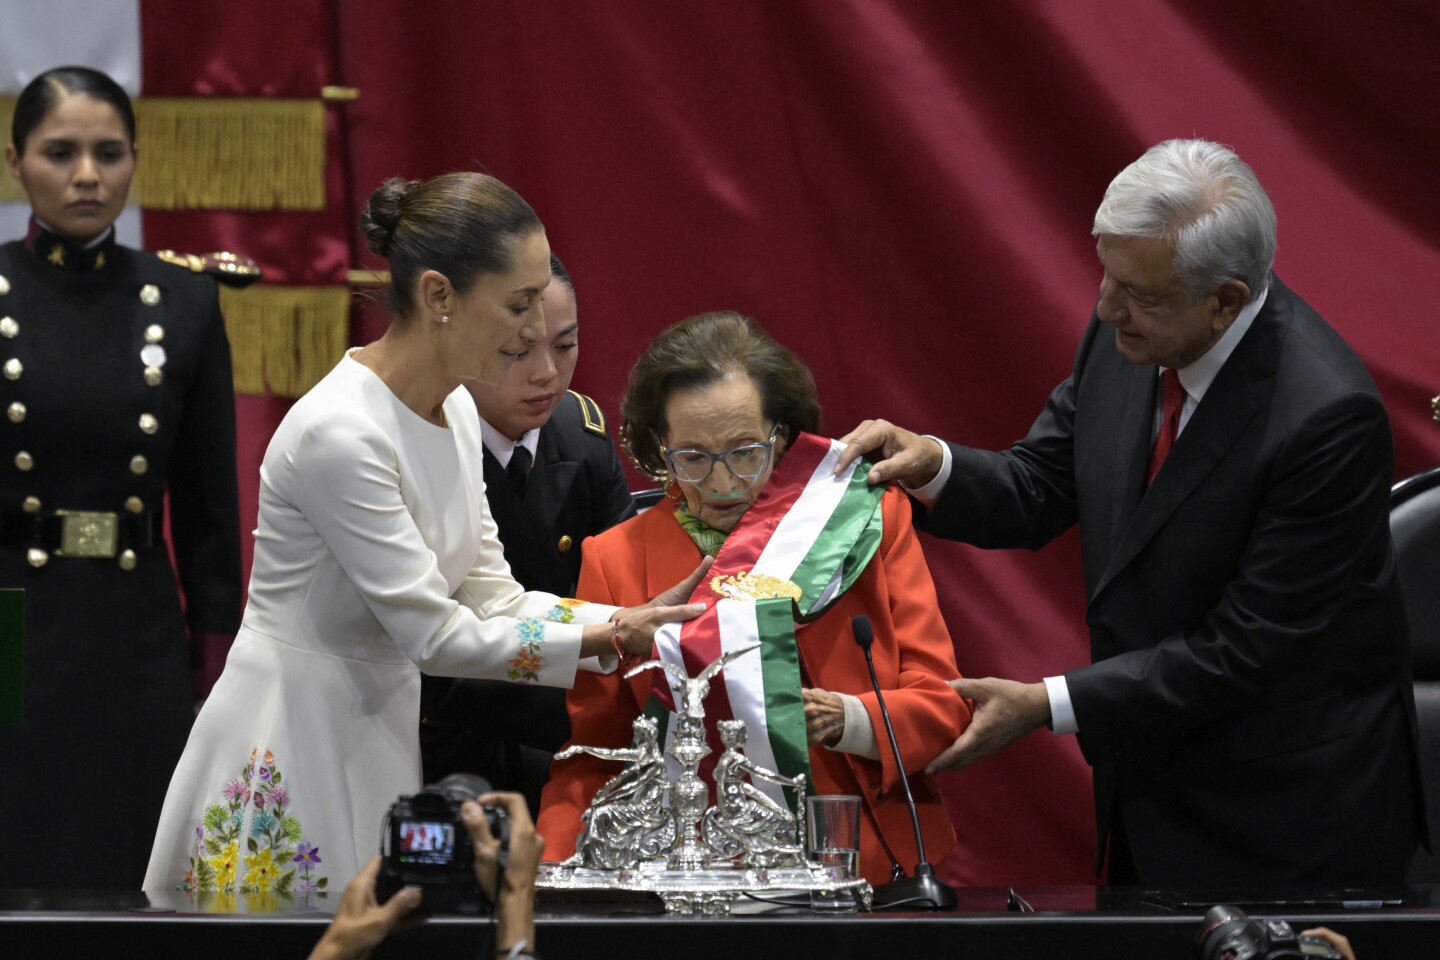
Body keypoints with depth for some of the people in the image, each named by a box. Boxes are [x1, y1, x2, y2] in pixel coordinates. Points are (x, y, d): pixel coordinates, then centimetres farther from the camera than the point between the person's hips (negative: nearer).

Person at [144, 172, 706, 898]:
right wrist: (610, 637, -20)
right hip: (291, 749, -8)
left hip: (378, 728, 9)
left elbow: (490, 597, 6)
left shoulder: (454, 410, 5)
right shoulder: (340, 432, -23)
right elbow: (438, 637, -22)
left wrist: (634, 621, -7)